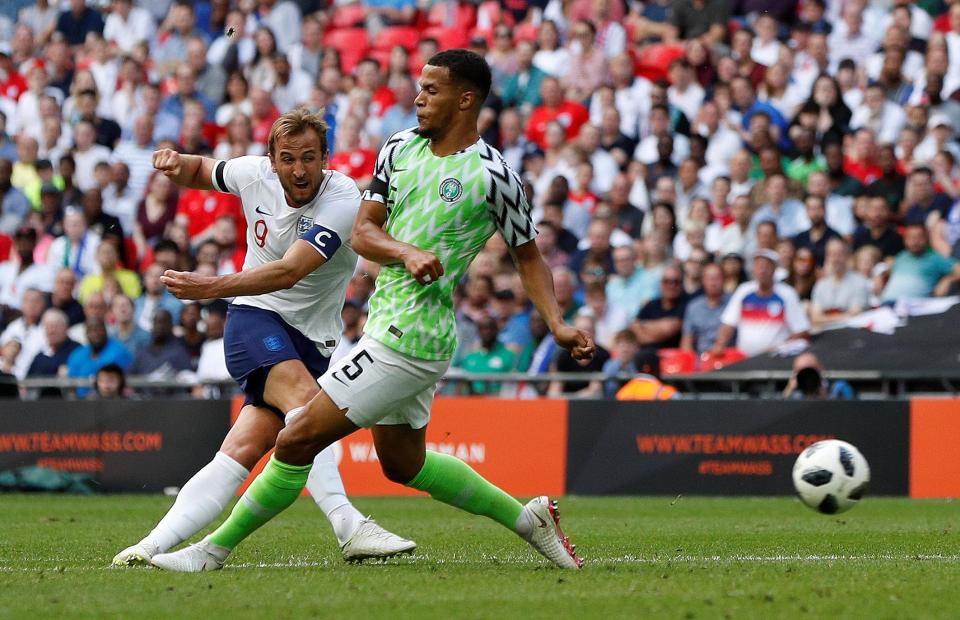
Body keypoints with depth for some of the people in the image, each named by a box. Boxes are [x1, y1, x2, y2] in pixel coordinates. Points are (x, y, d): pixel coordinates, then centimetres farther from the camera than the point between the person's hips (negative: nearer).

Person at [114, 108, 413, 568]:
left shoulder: (342, 199, -18)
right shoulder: (256, 174, -3)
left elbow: (288, 273, -29)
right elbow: (200, 171, 20)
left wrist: (211, 287, -38)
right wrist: (176, 163, -5)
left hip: (312, 339, 0)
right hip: (254, 320, 0)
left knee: (244, 449, -14)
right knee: (303, 396, -30)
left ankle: (155, 545, -11)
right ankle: (348, 527, -41)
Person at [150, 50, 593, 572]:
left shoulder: (492, 175, -10)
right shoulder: (400, 148, 8)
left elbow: (528, 256, 2)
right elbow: (362, 232, 5)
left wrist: (557, 324, -9)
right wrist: (407, 252, -15)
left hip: (408, 338, -9)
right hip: (386, 327, 9)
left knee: (297, 440, -7)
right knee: (404, 464, 22)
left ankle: (215, 549, 4)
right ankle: (526, 517, 33)